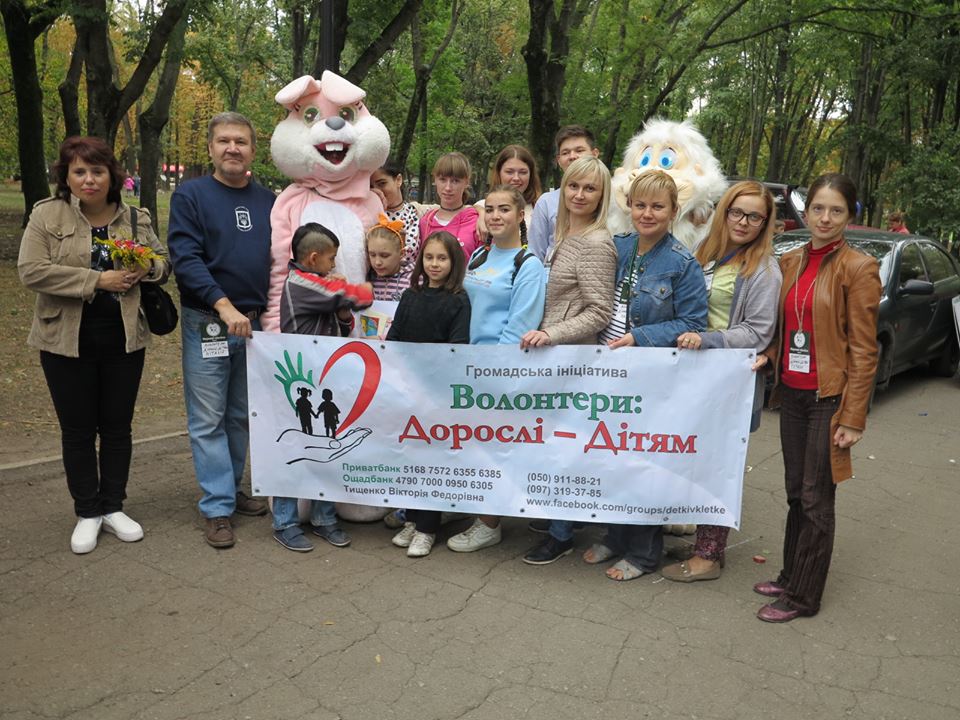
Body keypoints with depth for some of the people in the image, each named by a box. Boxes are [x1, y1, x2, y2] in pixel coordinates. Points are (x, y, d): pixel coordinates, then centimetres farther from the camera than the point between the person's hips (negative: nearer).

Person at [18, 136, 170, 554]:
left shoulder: (136, 218, 5)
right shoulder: (47, 215, -3)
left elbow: (163, 261, 14)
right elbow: (31, 270, -13)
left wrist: (148, 267, -11)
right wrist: (97, 280, -19)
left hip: (124, 339, 2)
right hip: (68, 341, -2)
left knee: (118, 426, 10)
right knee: (77, 430, 7)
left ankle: (113, 507, 25)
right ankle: (88, 513, 21)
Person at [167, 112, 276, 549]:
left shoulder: (267, 201, 10)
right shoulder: (190, 196, -3)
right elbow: (185, 258, -13)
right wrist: (224, 306, -22)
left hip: (255, 324, 4)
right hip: (207, 323, -4)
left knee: (241, 416, 14)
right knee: (208, 419, 0)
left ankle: (230, 490, 28)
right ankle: (218, 508, 7)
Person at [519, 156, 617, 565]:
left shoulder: (596, 244, -14)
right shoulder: (563, 236, 13)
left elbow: (600, 313, -17)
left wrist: (552, 335, -23)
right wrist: (542, 335, 14)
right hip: (551, 355, 9)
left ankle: (561, 535, 12)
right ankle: (552, 515, 30)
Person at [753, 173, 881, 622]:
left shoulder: (858, 268, -10)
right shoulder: (789, 262, 8)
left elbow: (862, 350, -11)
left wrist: (853, 417, -12)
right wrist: (769, 356, 0)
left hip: (828, 398, -6)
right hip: (792, 393, 6)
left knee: (816, 499, 2)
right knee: (796, 492, 15)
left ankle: (803, 596, 15)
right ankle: (790, 577, 29)